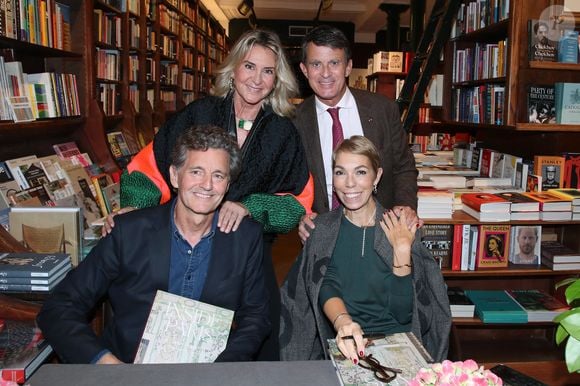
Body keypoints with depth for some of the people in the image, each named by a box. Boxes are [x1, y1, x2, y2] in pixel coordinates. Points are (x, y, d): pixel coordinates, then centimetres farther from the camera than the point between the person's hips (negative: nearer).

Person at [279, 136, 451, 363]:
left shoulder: (399, 231, 0)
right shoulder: (322, 229, 3)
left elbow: (403, 313, -5)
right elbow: (325, 290, -11)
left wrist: (402, 251, -14)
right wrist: (343, 323, -31)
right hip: (343, 346, 0)